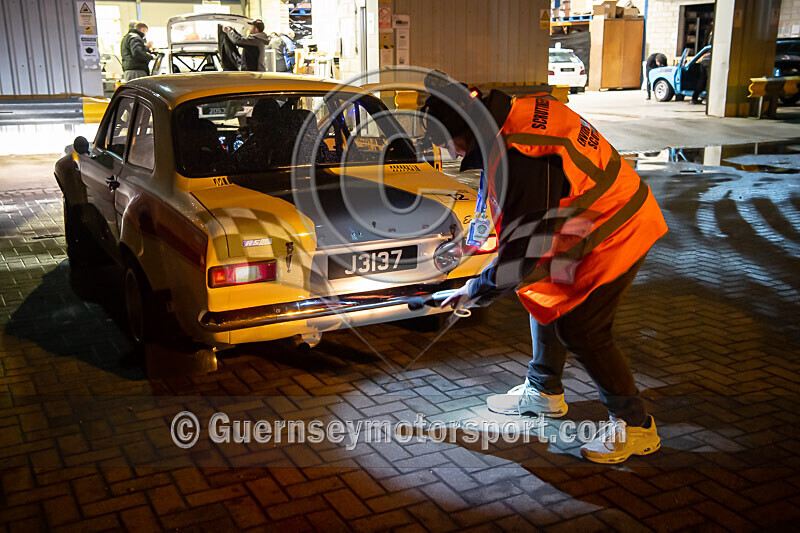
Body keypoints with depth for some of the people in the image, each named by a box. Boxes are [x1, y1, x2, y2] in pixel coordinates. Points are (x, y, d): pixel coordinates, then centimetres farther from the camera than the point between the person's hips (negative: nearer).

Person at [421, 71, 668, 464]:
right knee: (545, 296, 17)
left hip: (614, 234, -10)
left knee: (580, 329, -5)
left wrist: (476, 292, -9)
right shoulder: (522, 113, -2)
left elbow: (524, 249, -25)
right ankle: (544, 392, 36)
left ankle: (634, 426, 11)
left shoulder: (522, 159, -31)